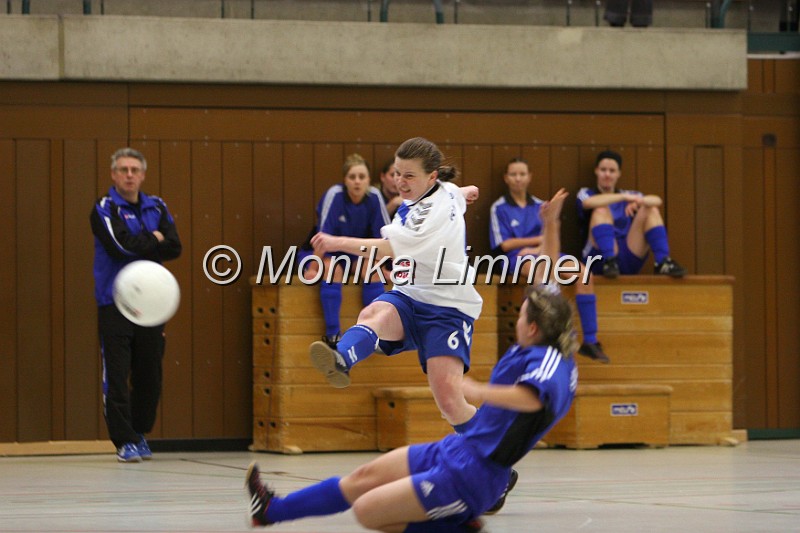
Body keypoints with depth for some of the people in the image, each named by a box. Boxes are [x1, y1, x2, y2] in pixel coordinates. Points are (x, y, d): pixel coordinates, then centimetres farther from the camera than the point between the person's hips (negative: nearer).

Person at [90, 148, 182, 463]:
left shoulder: (157, 208, 12)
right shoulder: (104, 209, -2)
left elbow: (174, 247, -1)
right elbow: (121, 246, -17)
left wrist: (138, 246, -11)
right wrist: (154, 240, -4)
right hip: (114, 303, -4)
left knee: (150, 374, 8)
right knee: (116, 375, -7)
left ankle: (140, 433, 24)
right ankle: (125, 441, -2)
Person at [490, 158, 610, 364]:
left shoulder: (539, 206, 21)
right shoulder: (499, 208, 8)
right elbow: (505, 244, -1)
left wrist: (539, 248, -10)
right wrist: (539, 240, 1)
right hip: (516, 258, -5)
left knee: (583, 272, -24)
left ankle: (590, 340, -27)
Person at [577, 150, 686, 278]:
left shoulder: (627, 196, 20)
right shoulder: (586, 193, 10)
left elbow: (657, 201, 1)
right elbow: (588, 203, -18)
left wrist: (638, 201, -22)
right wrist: (624, 197, -25)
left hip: (630, 258, 3)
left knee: (651, 210, -8)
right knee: (601, 211, -23)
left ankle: (663, 262, -20)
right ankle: (609, 262, -38)